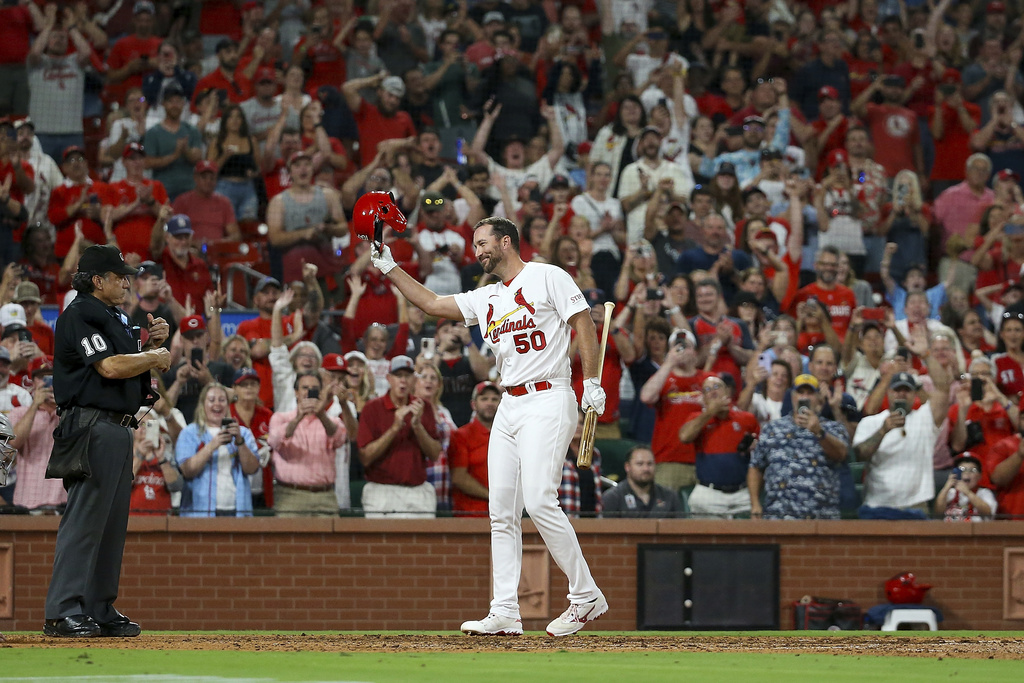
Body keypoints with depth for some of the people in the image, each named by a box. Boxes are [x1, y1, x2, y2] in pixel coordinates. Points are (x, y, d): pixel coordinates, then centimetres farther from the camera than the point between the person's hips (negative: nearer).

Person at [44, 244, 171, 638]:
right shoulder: (80, 315, -9)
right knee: (84, 518, -13)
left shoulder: (115, 319, 21)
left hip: (118, 427, 10)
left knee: (112, 521, 10)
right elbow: (110, 367, -20)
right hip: (92, 425, -10)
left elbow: (136, 370, 23)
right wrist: (156, 356, -5)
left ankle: (101, 610, 14)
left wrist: (152, 344, 6)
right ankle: (63, 613, -16)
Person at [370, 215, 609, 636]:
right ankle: (505, 613, 2)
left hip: (548, 401, -8)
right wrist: (389, 269, 16)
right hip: (509, 408, 8)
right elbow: (432, 304, 20)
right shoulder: (485, 300, 19)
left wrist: (592, 382, -12)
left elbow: (584, 325, -4)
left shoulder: (548, 278, 0)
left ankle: (586, 597, -10)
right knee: (501, 511, 2)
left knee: (539, 500, -18)